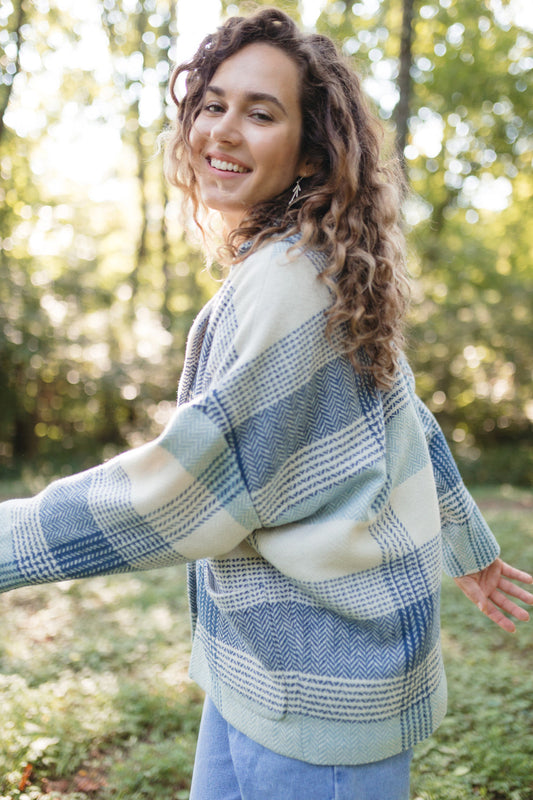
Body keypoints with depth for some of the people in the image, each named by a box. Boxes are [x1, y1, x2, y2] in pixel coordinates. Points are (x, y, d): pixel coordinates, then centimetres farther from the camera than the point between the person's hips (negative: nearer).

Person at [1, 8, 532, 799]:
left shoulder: (292, 283, -23)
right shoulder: (329, 274, 7)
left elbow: (185, 486, -24)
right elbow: (413, 421, 13)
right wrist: (470, 549, 23)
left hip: (318, 688, -9)